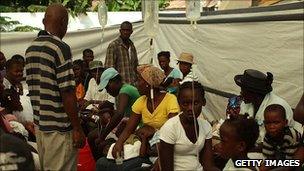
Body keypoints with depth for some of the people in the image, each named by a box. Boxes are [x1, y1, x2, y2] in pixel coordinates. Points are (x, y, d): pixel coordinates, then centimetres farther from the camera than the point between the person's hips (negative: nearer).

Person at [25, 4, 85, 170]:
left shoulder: (30, 49, 8)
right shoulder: (60, 48, -16)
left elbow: (33, 87, 14)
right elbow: (67, 93, -19)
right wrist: (77, 128, -14)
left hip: (39, 124, 8)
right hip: (60, 127, -8)